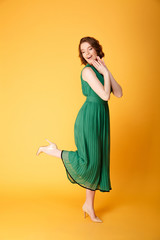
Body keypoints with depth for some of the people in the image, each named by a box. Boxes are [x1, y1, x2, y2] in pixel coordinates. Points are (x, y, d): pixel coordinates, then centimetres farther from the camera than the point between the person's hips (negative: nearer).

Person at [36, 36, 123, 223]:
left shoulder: (101, 70, 14)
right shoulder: (88, 70, -10)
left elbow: (118, 94, 3)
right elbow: (105, 95, -19)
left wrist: (107, 71, -2)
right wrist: (105, 73, -8)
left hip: (101, 118, 8)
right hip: (89, 117, -8)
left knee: (96, 161, 10)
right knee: (88, 160, -6)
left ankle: (89, 205, 22)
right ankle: (52, 150, 14)